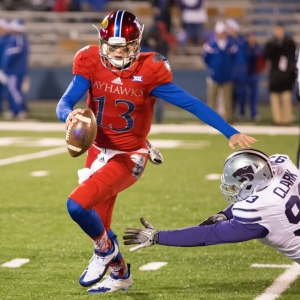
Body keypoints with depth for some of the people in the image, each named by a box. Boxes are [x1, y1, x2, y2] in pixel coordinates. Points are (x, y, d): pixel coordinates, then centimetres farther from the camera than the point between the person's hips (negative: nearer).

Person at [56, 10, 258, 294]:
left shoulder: (148, 72, -18)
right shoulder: (91, 65, -12)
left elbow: (191, 104, -16)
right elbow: (64, 103, -18)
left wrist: (231, 133, -20)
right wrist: (69, 115, -43)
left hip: (128, 158, -4)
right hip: (98, 152, 4)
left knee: (77, 205, -23)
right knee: (98, 225, 16)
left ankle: (105, 250, 6)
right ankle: (120, 273, 44)